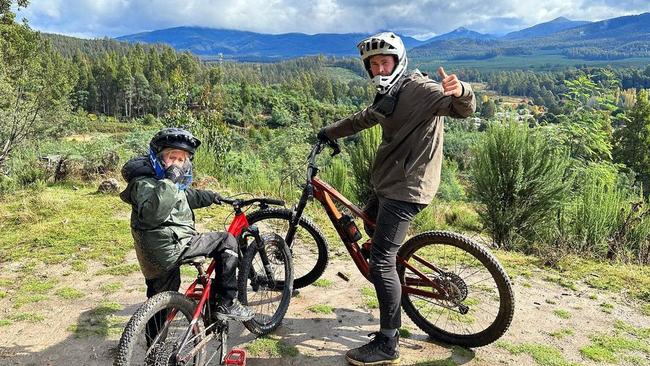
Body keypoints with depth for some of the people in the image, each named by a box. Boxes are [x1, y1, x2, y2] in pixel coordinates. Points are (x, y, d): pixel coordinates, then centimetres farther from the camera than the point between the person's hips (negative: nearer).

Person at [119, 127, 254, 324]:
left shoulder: (160, 178, 17)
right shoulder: (145, 182, -14)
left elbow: (184, 196, 37)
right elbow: (151, 215, -33)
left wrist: (208, 197, 36)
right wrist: (168, 182, -33)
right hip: (170, 248, -10)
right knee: (226, 242, -4)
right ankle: (224, 304, -1)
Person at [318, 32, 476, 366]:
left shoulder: (420, 89, -13)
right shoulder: (388, 97, 16)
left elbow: (464, 109, -26)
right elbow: (362, 119, 32)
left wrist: (461, 92, -48)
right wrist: (328, 133, 40)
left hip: (406, 188, -10)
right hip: (387, 184, 10)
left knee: (381, 261, -12)